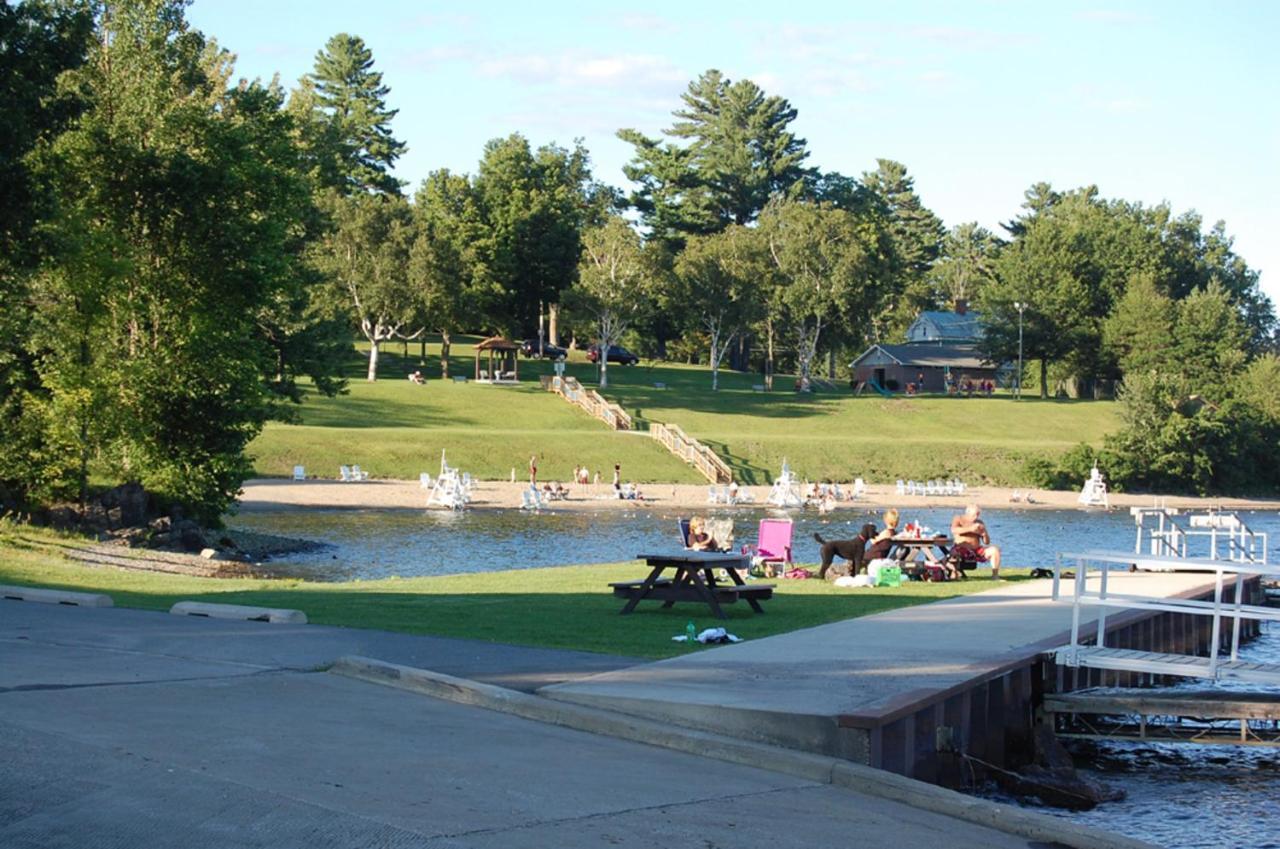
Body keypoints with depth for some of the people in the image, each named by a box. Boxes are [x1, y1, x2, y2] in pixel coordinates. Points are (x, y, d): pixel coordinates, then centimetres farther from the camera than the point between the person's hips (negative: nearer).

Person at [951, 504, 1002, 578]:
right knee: (955, 552, -38)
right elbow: (954, 530, -19)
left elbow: (987, 542, 14)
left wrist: (984, 534, -9)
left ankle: (995, 575, -15)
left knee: (994, 550, -18)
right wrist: (970, 528, -27)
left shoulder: (980, 523, 16)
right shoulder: (958, 519, 5)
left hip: (976, 550, 4)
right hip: (962, 549, -4)